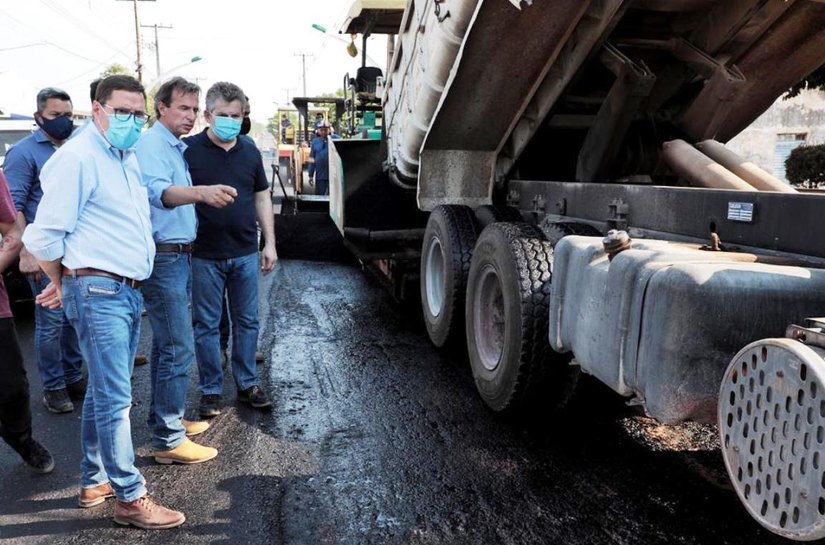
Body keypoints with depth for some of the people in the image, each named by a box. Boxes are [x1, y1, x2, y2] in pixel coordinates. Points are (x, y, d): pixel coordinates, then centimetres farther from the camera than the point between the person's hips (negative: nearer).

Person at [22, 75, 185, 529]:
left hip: (127, 289, 9)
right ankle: (130, 498, 9)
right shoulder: (78, 158, -12)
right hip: (98, 291, -9)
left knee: (105, 391, 17)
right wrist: (63, 284, 2)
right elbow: (45, 235, -14)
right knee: (114, 397, -2)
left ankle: (95, 481, 31)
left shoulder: (127, 158, 15)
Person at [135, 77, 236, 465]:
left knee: (167, 345, 17)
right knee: (179, 349, -8)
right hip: (163, 258, -10)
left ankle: (165, 419, 30)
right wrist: (201, 192, -52)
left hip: (177, 256, 10)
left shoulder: (176, 147, 16)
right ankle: (169, 440, 1)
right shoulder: (151, 144, -14)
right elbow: (158, 191, -35)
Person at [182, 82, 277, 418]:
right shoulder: (188, 150, -6)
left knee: (247, 321, 12)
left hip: (246, 254, 4)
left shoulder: (250, 151, 7)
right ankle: (211, 390, 21)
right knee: (207, 325, 7)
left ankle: (247, 384, 26)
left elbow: (262, 197, 13)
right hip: (205, 256, -4)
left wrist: (269, 243, 9)